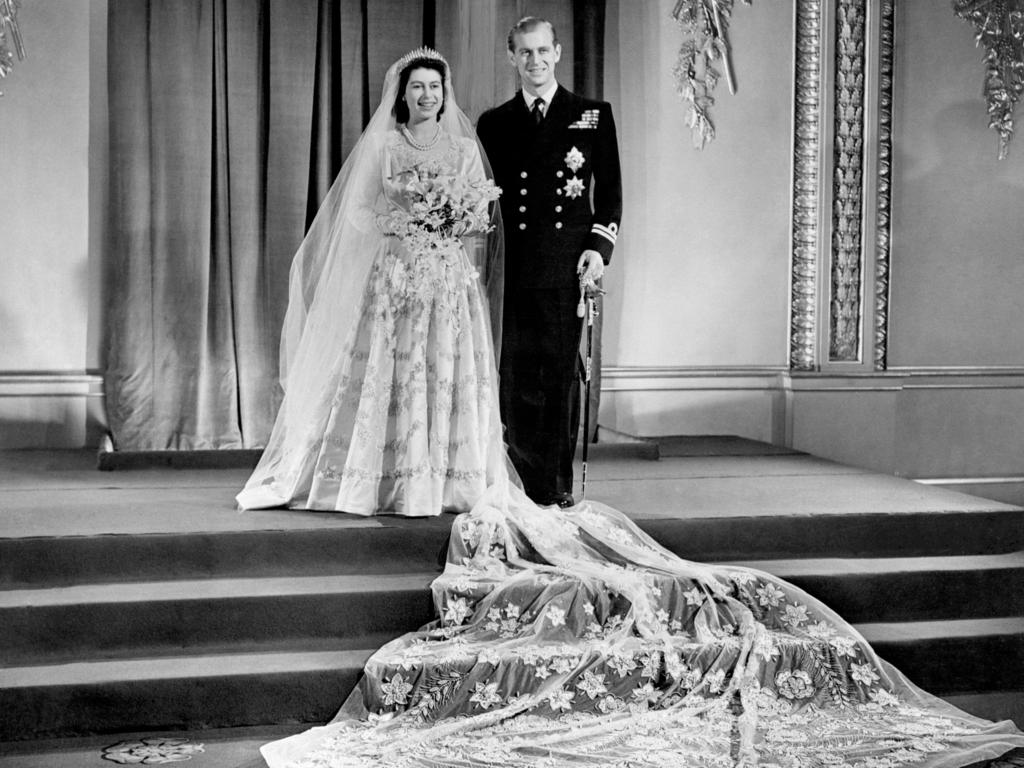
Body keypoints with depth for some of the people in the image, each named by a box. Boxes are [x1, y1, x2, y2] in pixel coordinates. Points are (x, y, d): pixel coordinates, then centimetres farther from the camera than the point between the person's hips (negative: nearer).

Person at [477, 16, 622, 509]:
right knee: (515, 378, -1)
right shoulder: (493, 123, 12)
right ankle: (527, 481, 9)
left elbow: (611, 190, 8)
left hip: (569, 266, -1)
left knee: (563, 376, 1)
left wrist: (599, 247, -6)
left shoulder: (593, 115, 9)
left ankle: (559, 483, 9)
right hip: (512, 269, 1)